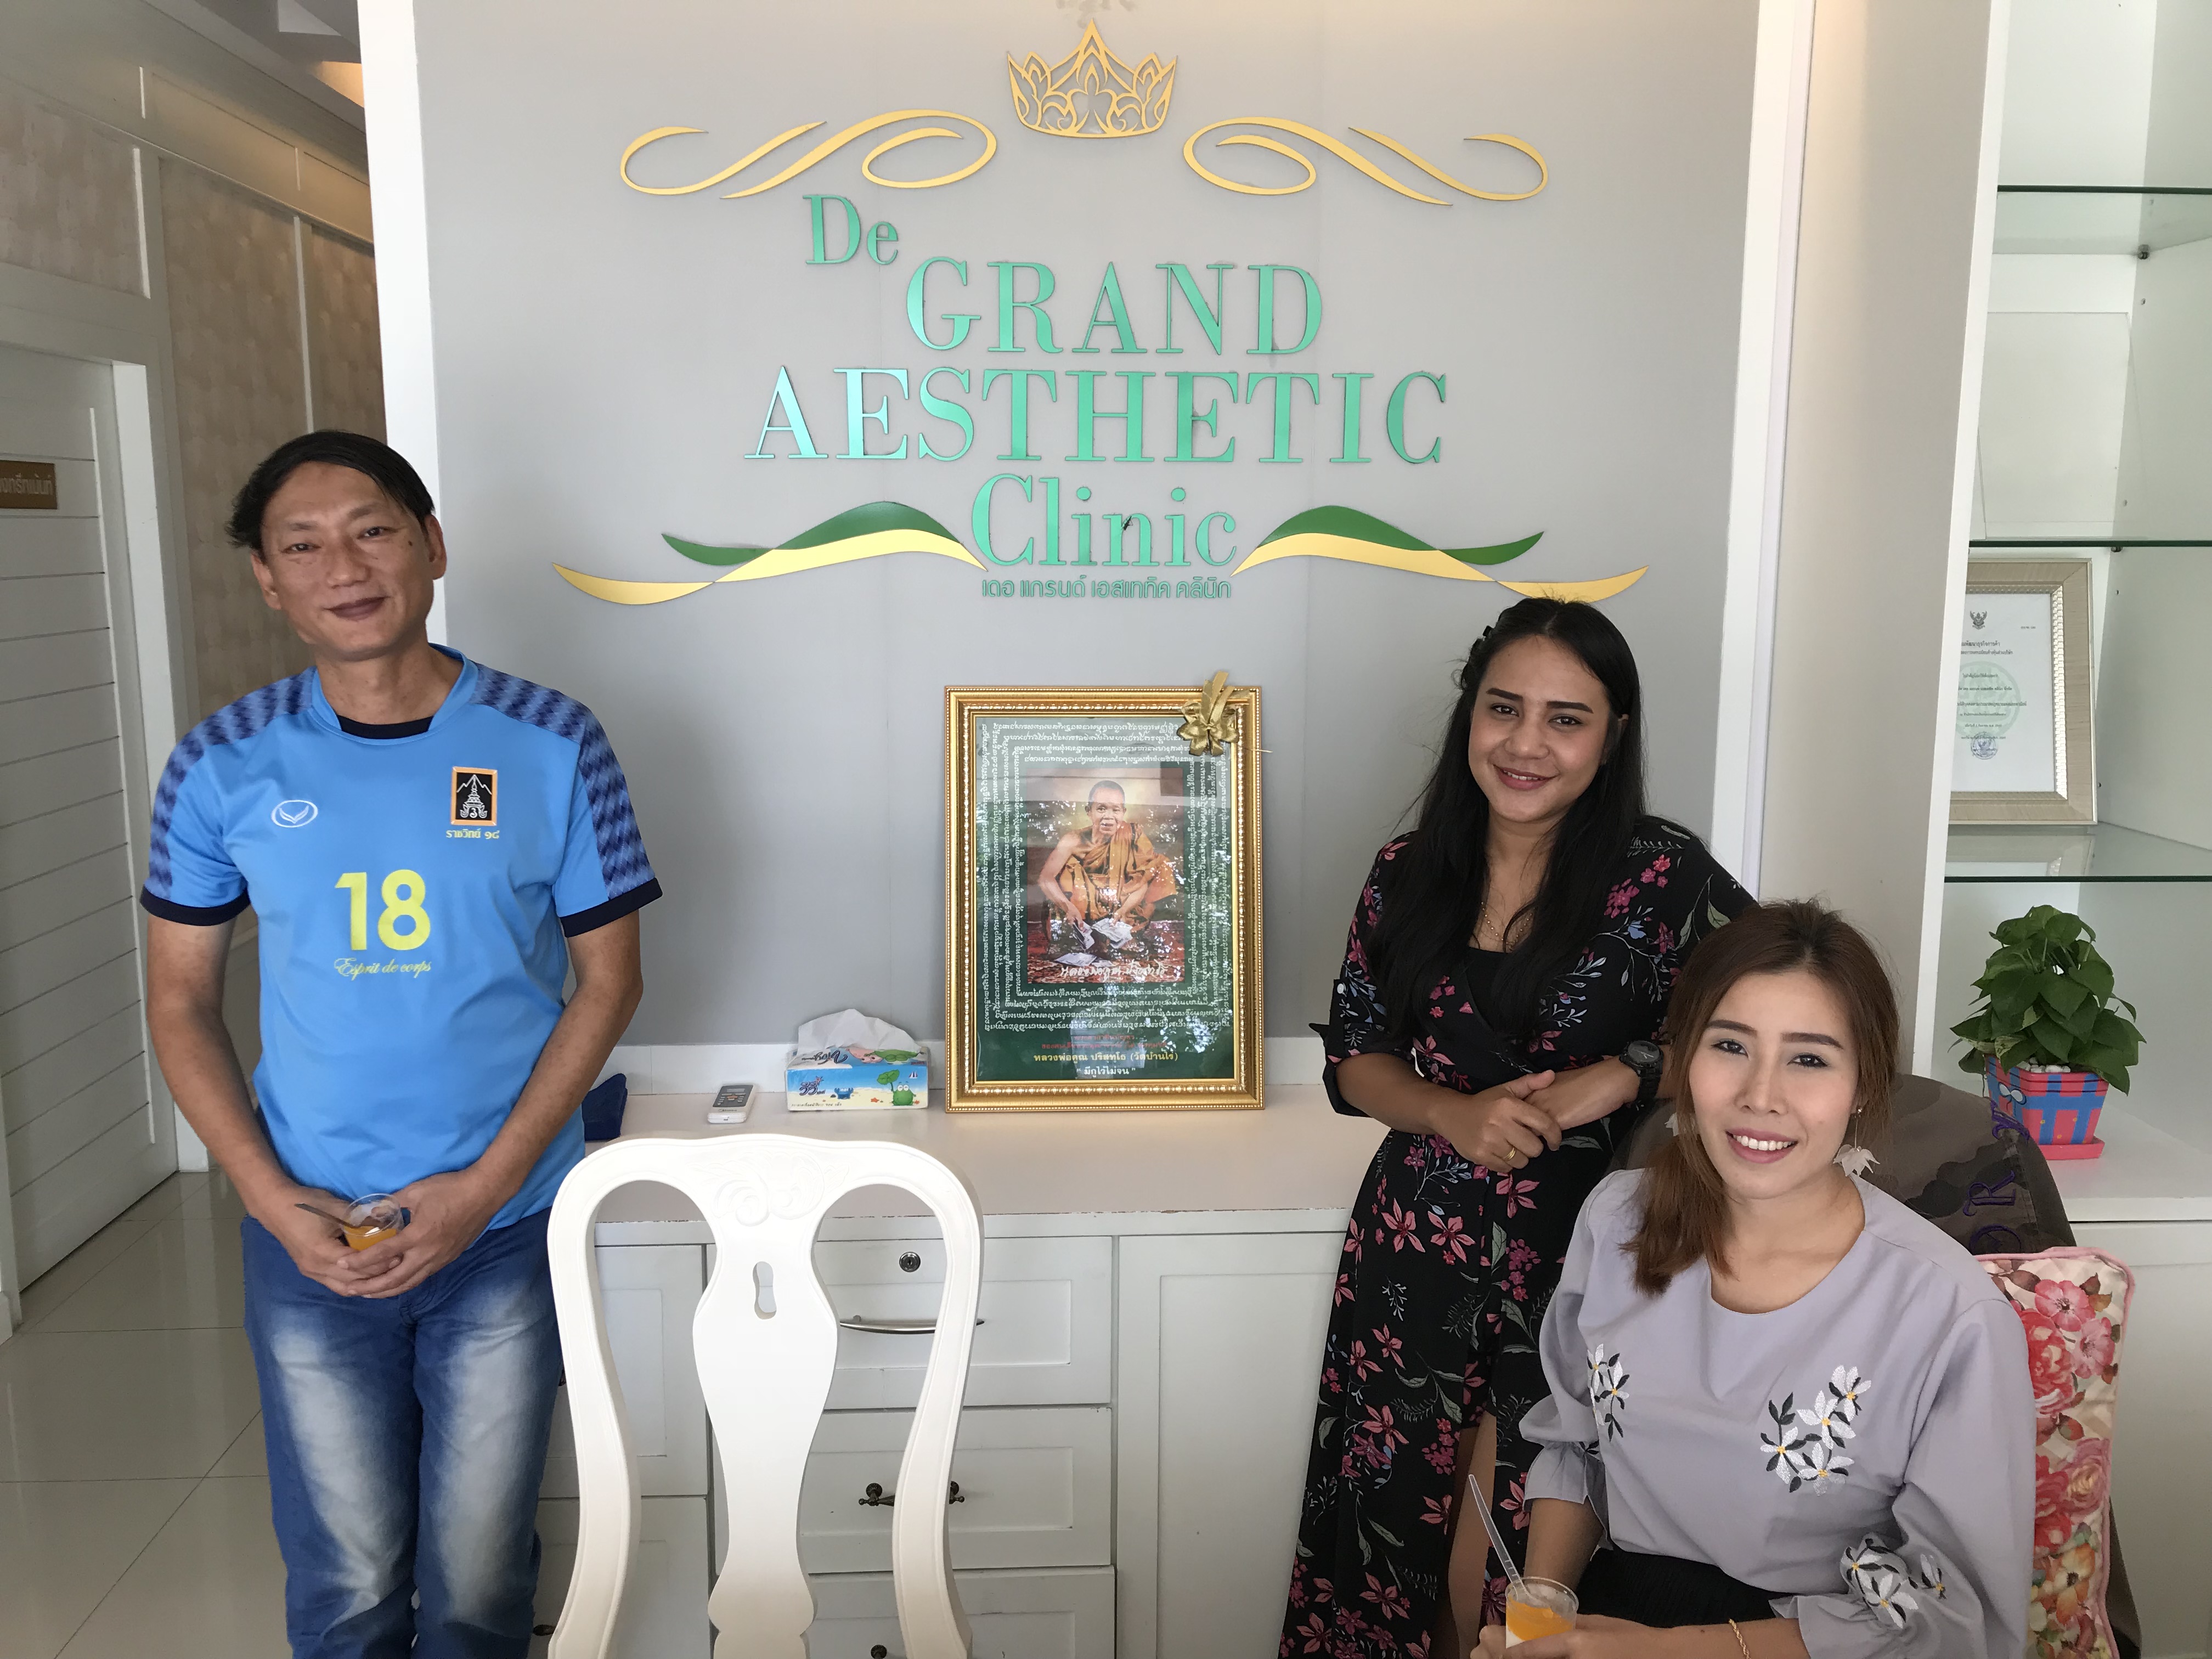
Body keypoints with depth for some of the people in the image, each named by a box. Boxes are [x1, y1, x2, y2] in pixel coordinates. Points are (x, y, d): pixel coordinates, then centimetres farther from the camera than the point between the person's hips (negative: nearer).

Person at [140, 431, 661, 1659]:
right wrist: (268, 1195, -8)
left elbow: (608, 980, -3)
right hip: (308, 1237, 1)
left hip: (509, 1227, -1)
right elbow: (181, 1001, 5)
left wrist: (487, 1186, -11)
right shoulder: (224, 766, -3)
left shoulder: (551, 746, -7)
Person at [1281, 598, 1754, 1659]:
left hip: (1580, 1253, -2)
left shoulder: (1664, 877, -8)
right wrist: (1457, 1115, -12)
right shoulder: (1407, 875, 2)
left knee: (1523, 1546, 4)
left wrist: (1599, 1085, -16)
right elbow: (1356, 1058, 7)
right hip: (1416, 1250, 3)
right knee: (1393, 1522, 11)